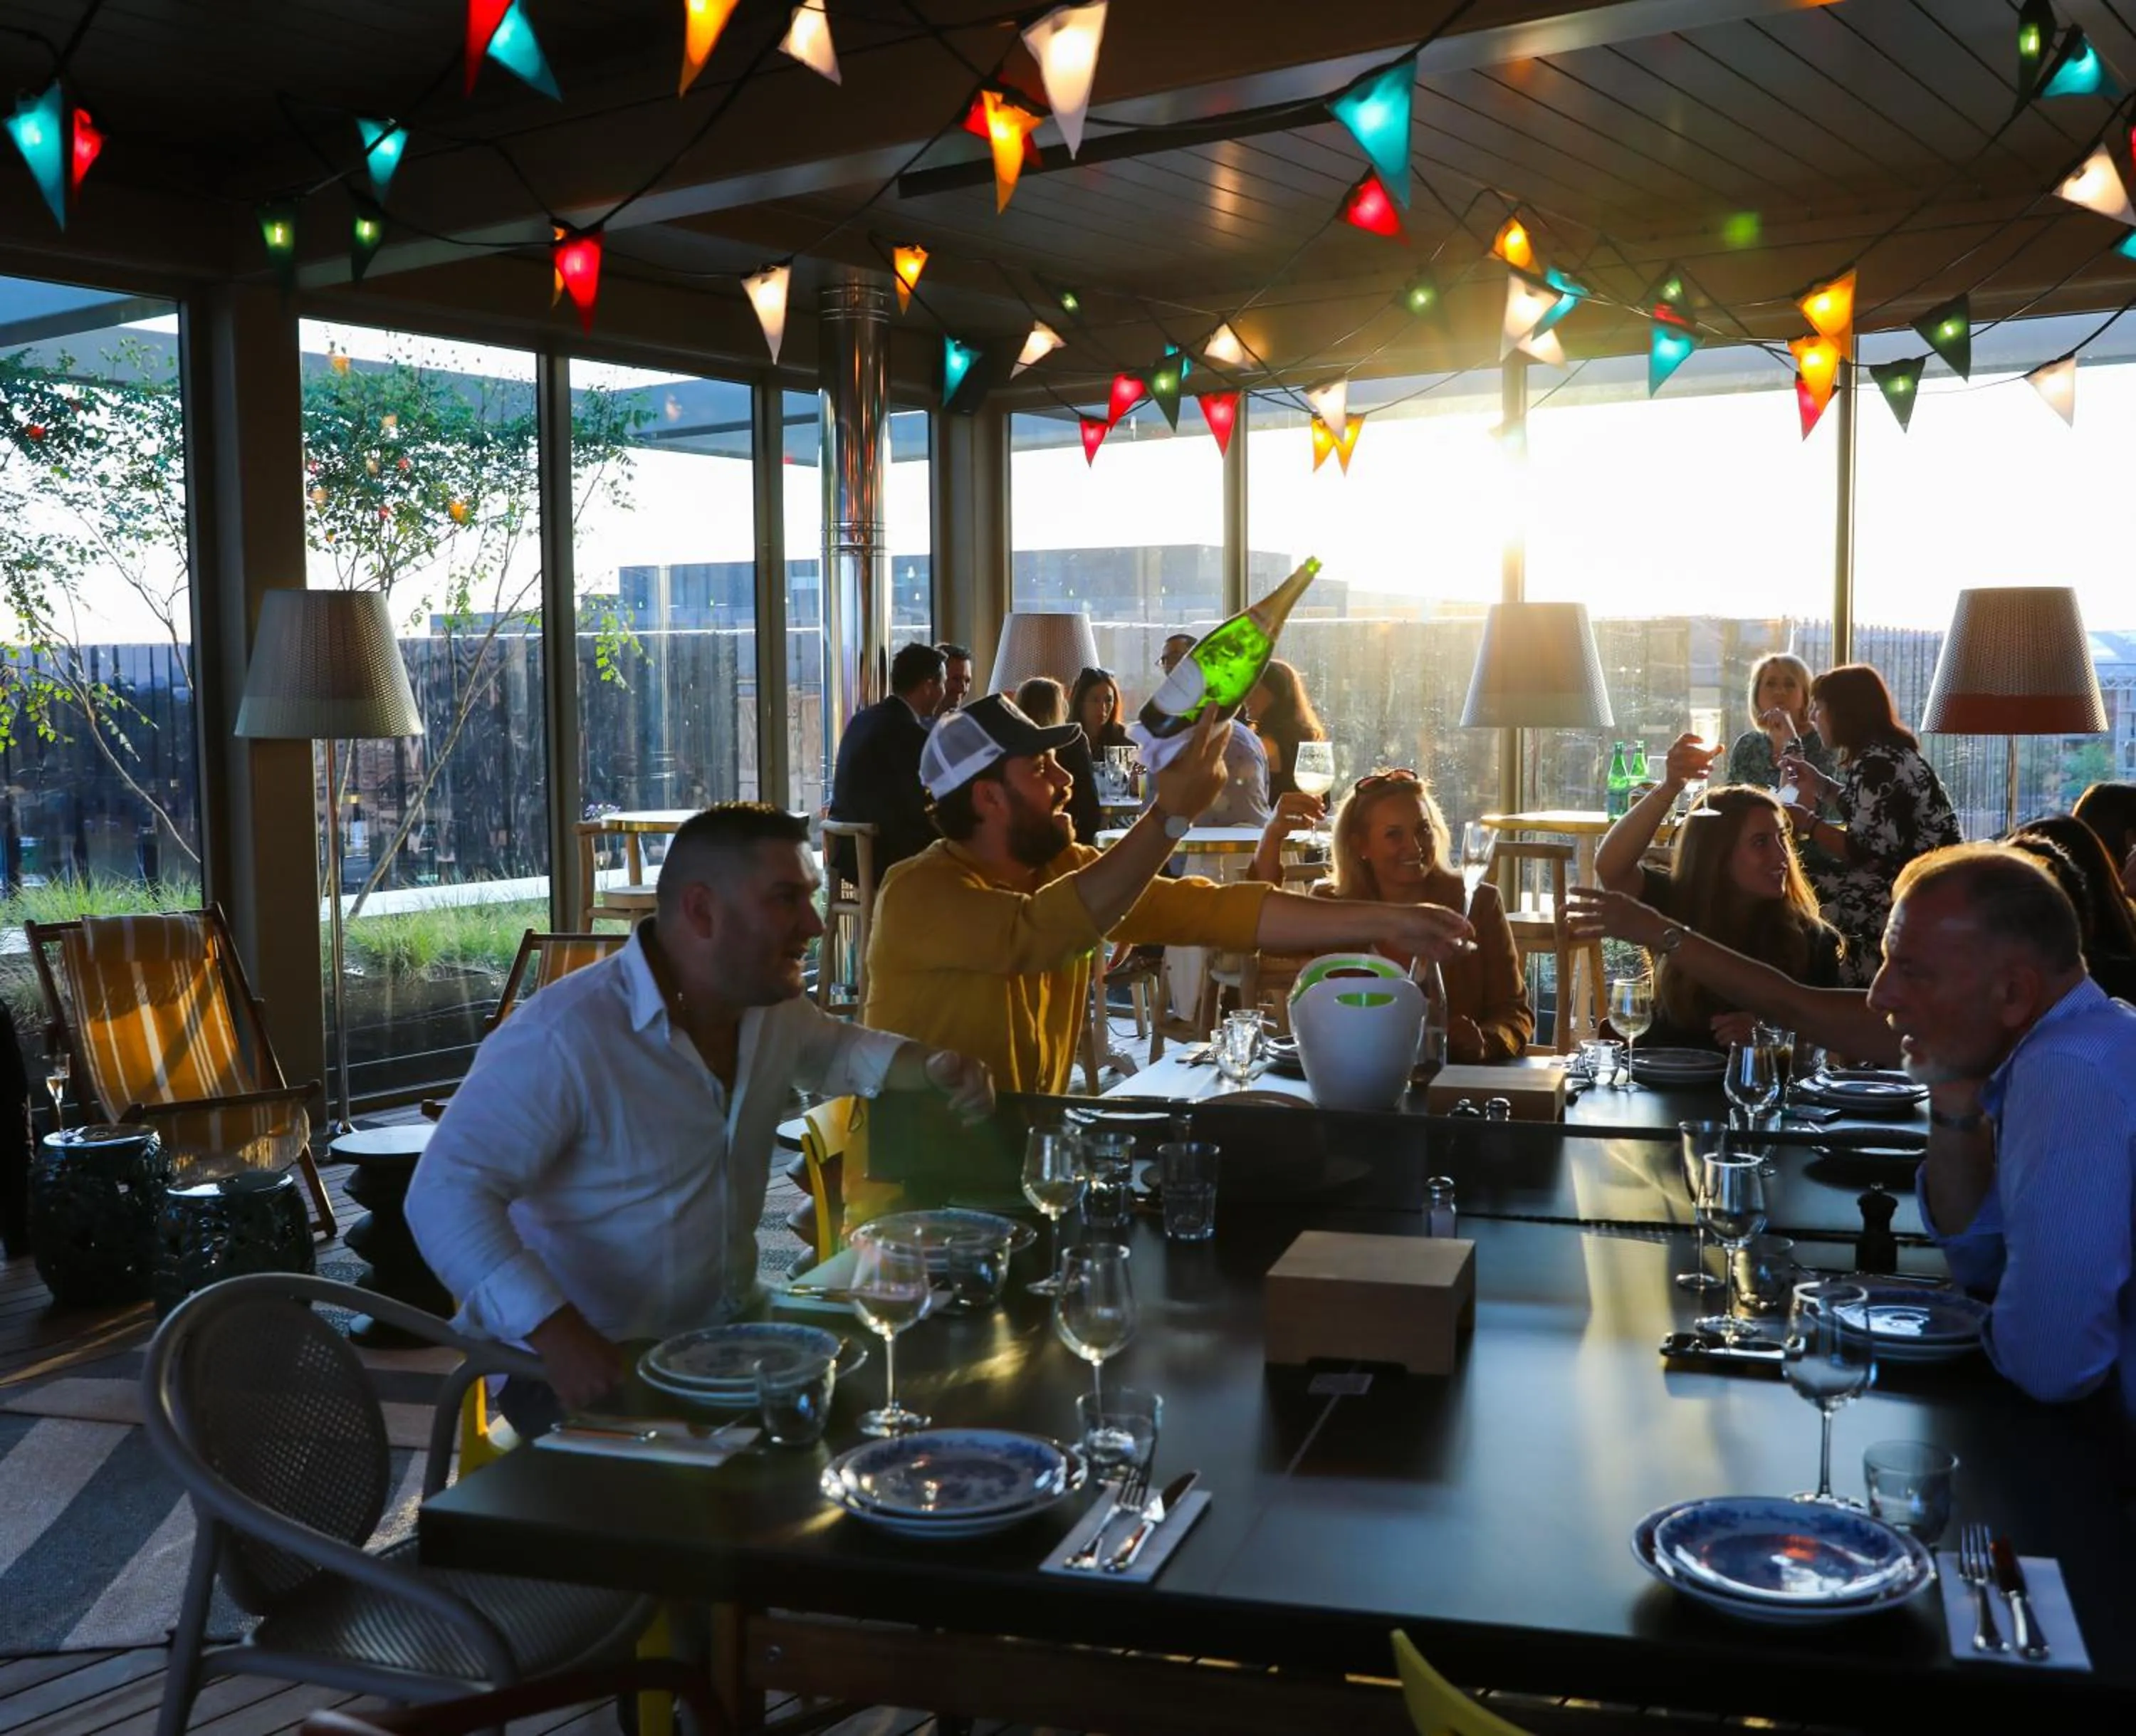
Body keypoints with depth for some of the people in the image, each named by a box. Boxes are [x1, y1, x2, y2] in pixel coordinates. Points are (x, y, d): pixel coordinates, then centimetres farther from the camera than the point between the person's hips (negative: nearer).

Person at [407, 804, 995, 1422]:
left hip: (729, 1337, 8)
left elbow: (834, 1050, 26)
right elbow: (447, 1193, -26)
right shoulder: (561, 1039, -24)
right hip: (592, 1371, -7)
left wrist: (930, 1069, 6)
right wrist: (557, 1333, -37)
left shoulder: (771, 1008, 4)